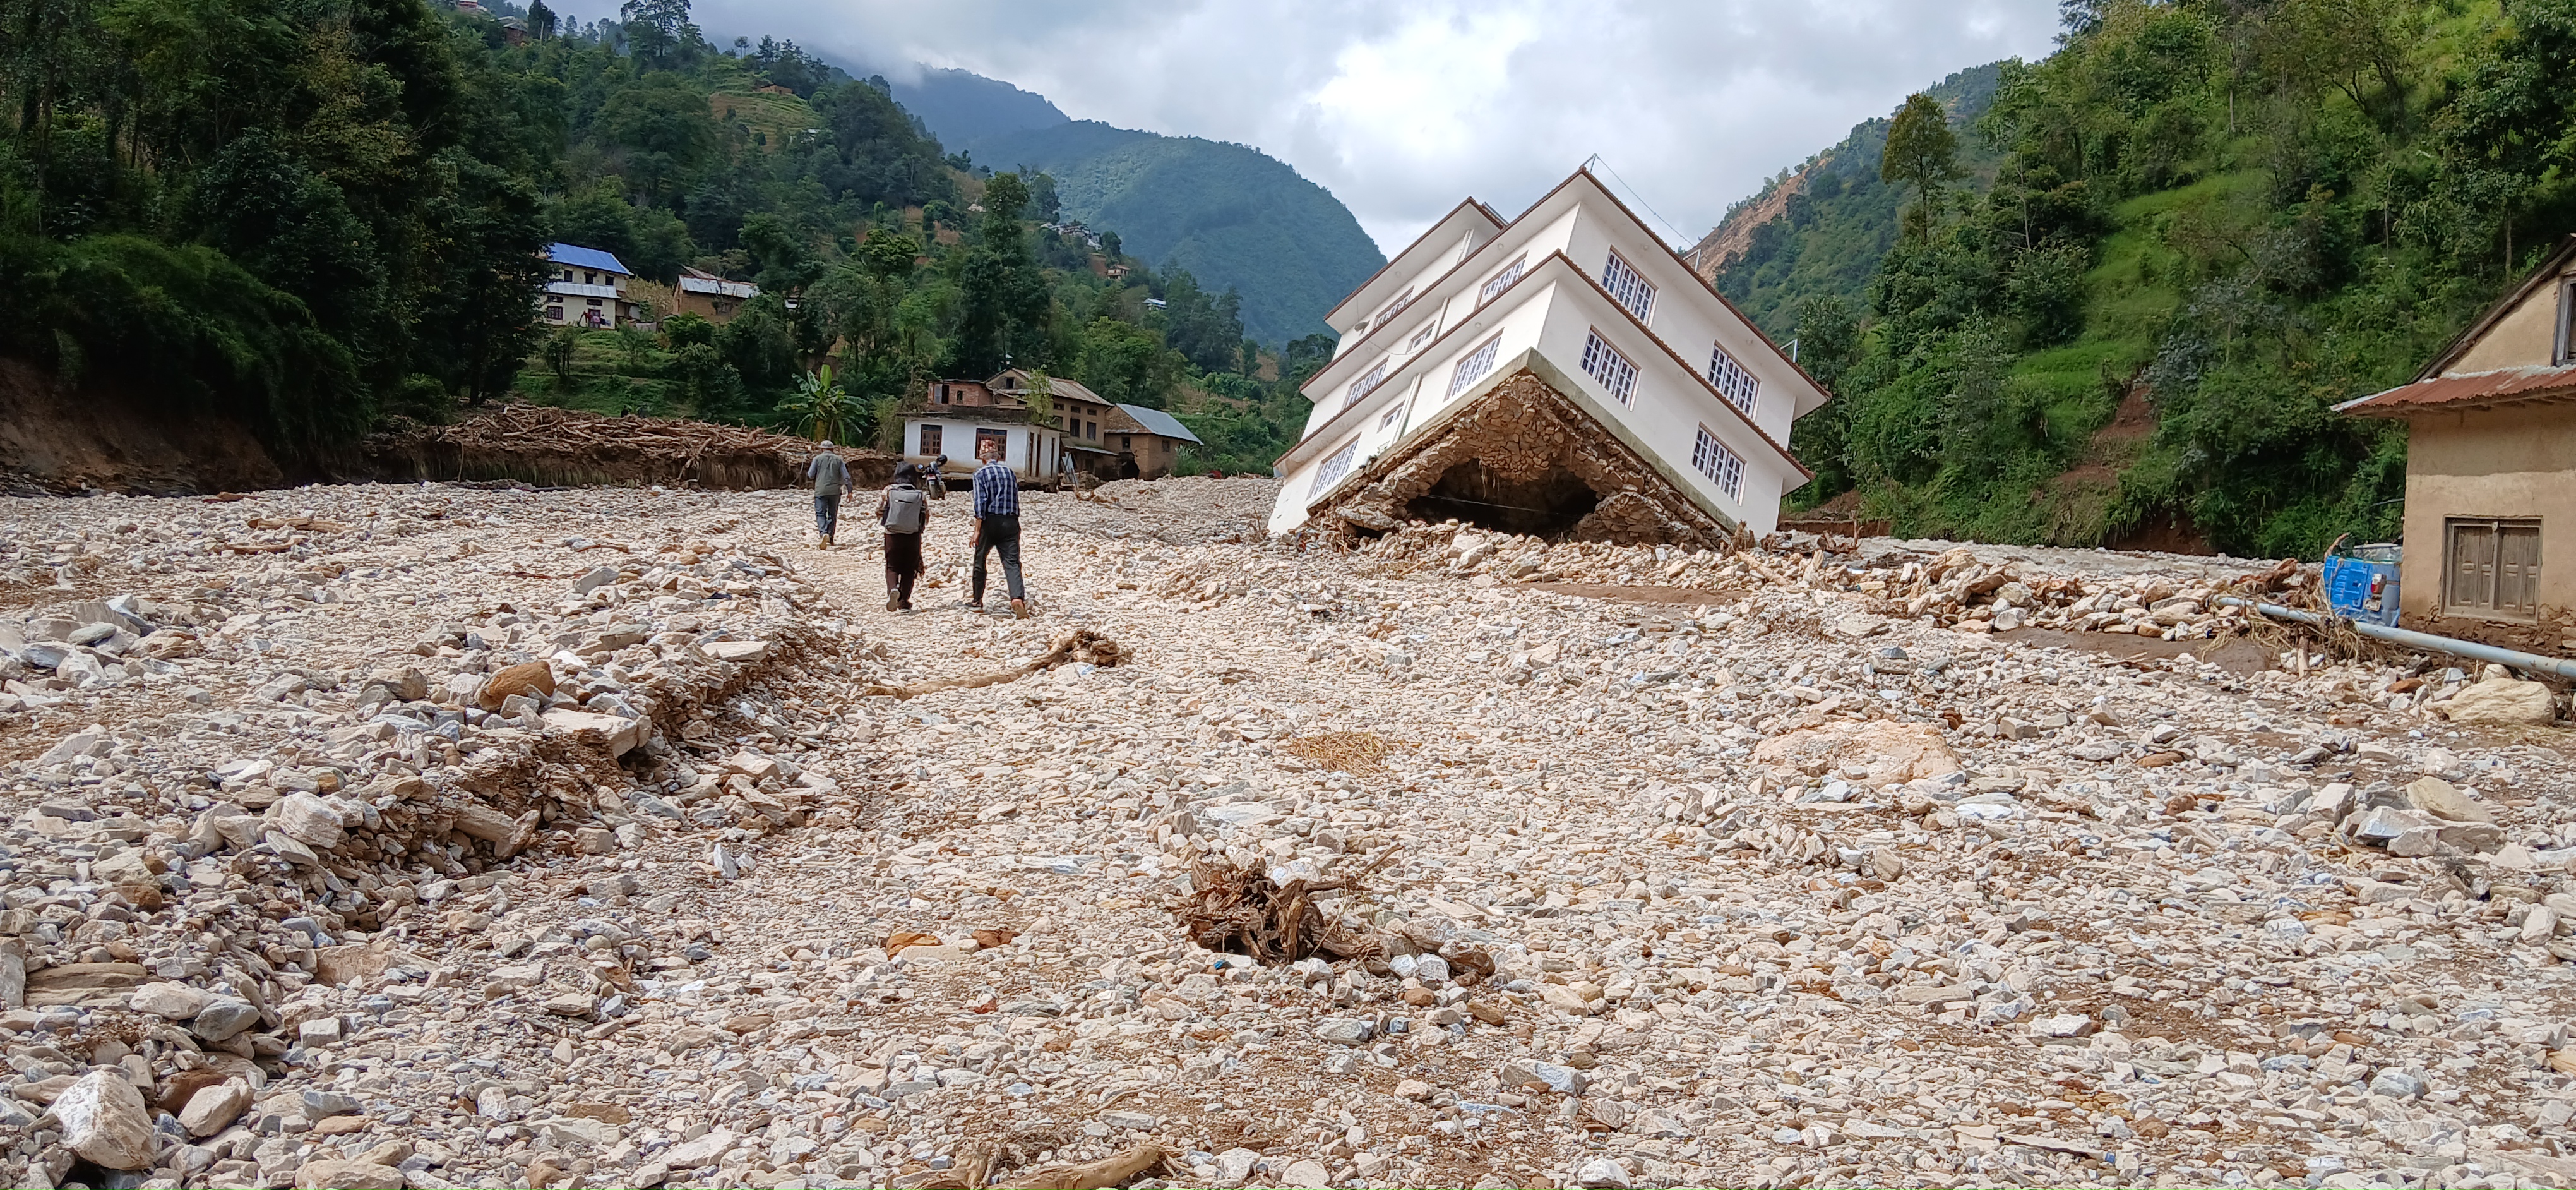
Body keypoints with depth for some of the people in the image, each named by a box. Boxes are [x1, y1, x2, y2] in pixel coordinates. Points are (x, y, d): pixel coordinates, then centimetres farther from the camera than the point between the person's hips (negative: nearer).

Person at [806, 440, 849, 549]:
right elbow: (846, 477, 3)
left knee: (820, 514, -3)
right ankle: (830, 539, 18)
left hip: (821, 491, -2)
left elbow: (810, 475, 3)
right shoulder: (838, 459, 6)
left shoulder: (818, 459, 0)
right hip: (835, 491, 2)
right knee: (833, 515, 13)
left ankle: (824, 533, -28)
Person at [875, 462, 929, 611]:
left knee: (892, 567, 10)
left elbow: (879, 510, 0)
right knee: (909, 569, 11)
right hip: (913, 537, 0)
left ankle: (893, 589, -19)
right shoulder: (920, 496, -4)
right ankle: (903, 603, 8)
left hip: (893, 536, 0)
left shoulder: (889, 491, -4)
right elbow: (926, 517, 3)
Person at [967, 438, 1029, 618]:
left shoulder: (981, 473, -2)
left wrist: (977, 530, -11)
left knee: (980, 560, 14)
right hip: (1011, 522, 3)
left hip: (990, 522, -3)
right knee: (1012, 562, -6)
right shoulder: (1010, 472, 13)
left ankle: (977, 601, 23)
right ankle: (1018, 598, -29)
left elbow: (980, 503, -10)